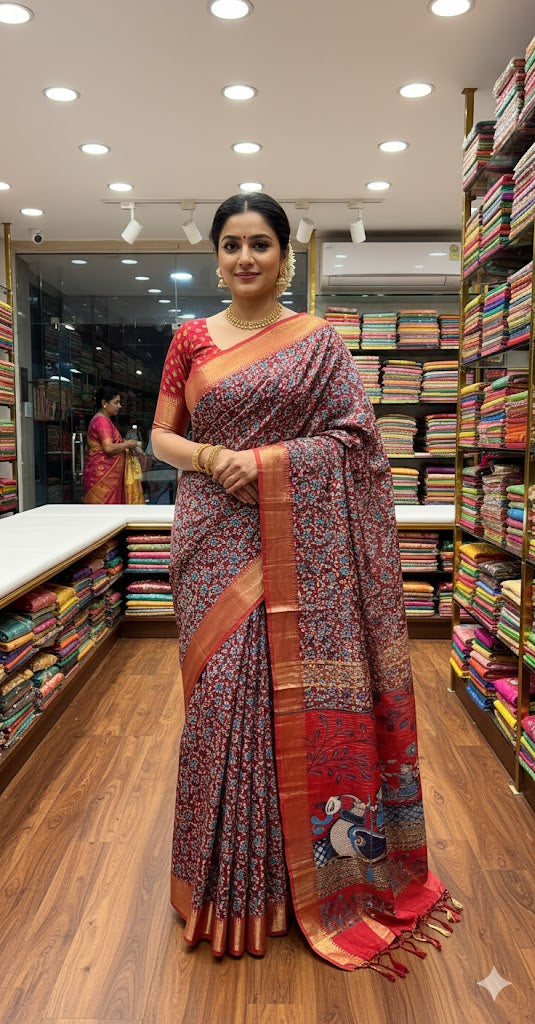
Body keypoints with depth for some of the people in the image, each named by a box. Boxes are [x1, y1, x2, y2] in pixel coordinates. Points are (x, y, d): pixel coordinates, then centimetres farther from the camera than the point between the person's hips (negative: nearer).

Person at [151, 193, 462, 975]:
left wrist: (265, 460, -14)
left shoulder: (318, 341, 6)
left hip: (298, 545, -1)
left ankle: (308, 868, 25)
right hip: (215, 539, 1)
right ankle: (228, 879, 23)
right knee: (221, 696, 2)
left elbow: (354, 437, -1)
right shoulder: (192, 339, 10)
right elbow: (161, 436, 10)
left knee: (300, 694, 2)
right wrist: (209, 457, -12)